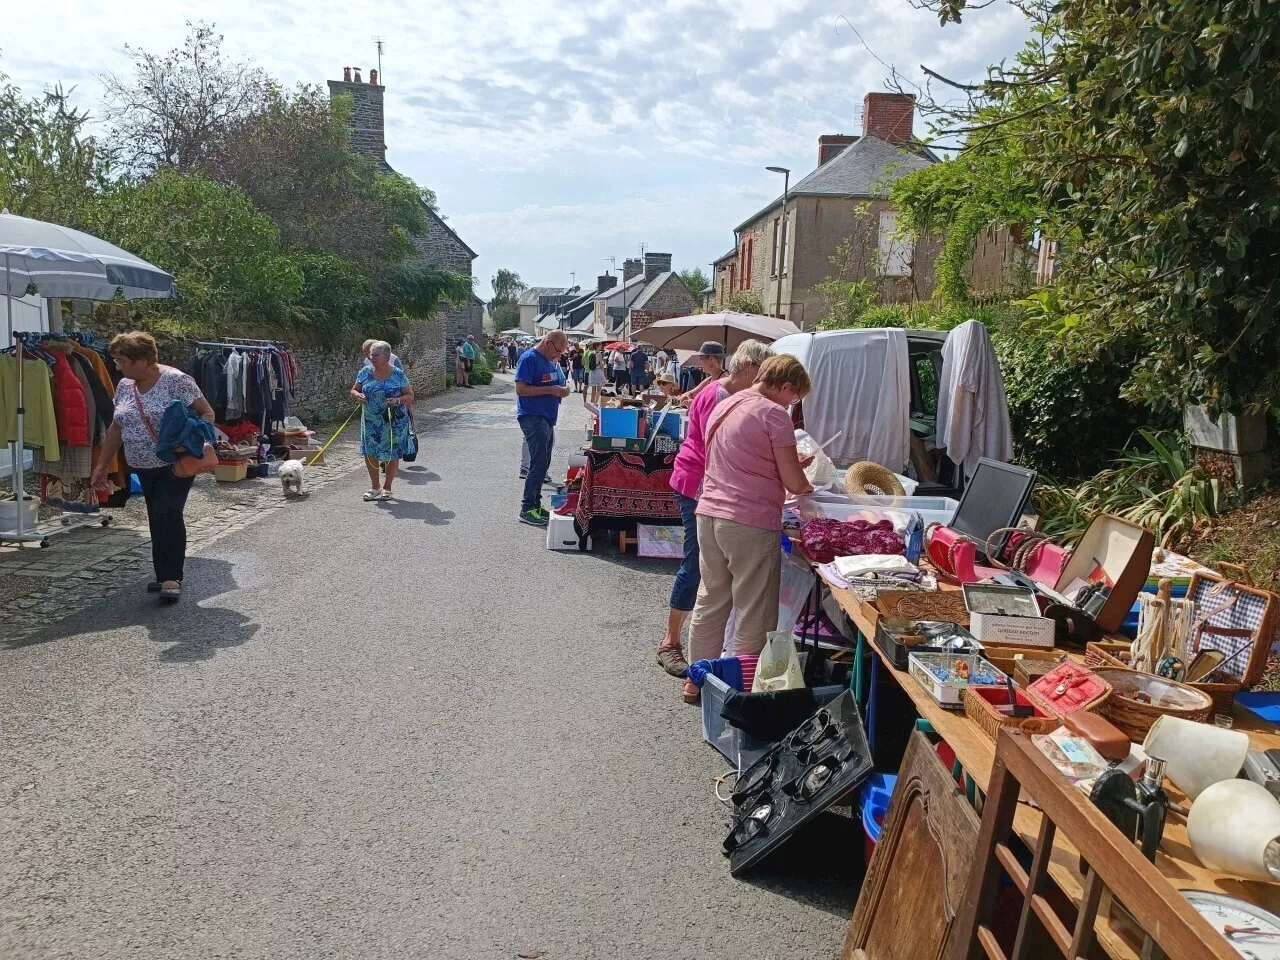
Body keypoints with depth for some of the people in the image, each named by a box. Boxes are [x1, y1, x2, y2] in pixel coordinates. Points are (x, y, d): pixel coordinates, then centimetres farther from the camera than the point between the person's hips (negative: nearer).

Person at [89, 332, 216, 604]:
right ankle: (166, 576, 18)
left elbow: (207, 413, -11)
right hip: (144, 467, 7)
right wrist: (101, 465, 14)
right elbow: (116, 429, 15)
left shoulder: (176, 380, -14)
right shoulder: (124, 387, 6)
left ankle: (171, 578, -13)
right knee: (158, 519, 10)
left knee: (167, 516, -17)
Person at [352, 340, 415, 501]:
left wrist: (398, 401, -22)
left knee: (392, 454, 3)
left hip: (393, 422, -3)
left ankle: (387, 488, 20)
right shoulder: (365, 372, 1)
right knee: (370, 452, 3)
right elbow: (354, 390, 11)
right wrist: (358, 395, -12)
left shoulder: (398, 375, -7)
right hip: (371, 421, 3)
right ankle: (374, 487, 20)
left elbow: (410, 396, -2)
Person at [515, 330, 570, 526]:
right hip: (533, 419, -9)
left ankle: (535, 505, 23)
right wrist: (550, 390, -21)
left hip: (547, 418, 9)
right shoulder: (529, 358, -13)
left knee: (542, 464, 14)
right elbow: (521, 389, -19)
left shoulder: (552, 361, 13)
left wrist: (561, 391, 2)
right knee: (539, 464, -10)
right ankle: (527, 510, -4)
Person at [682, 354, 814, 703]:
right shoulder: (773, 414, -10)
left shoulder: (724, 407, 14)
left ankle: (697, 681, 28)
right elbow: (793, 482, -11)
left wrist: (789, 464, 22)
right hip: (751, 523, -8)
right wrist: (806, 485, 11)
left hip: (710, 514, 8)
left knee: (710, 602, 18)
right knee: (754, 615, 4)